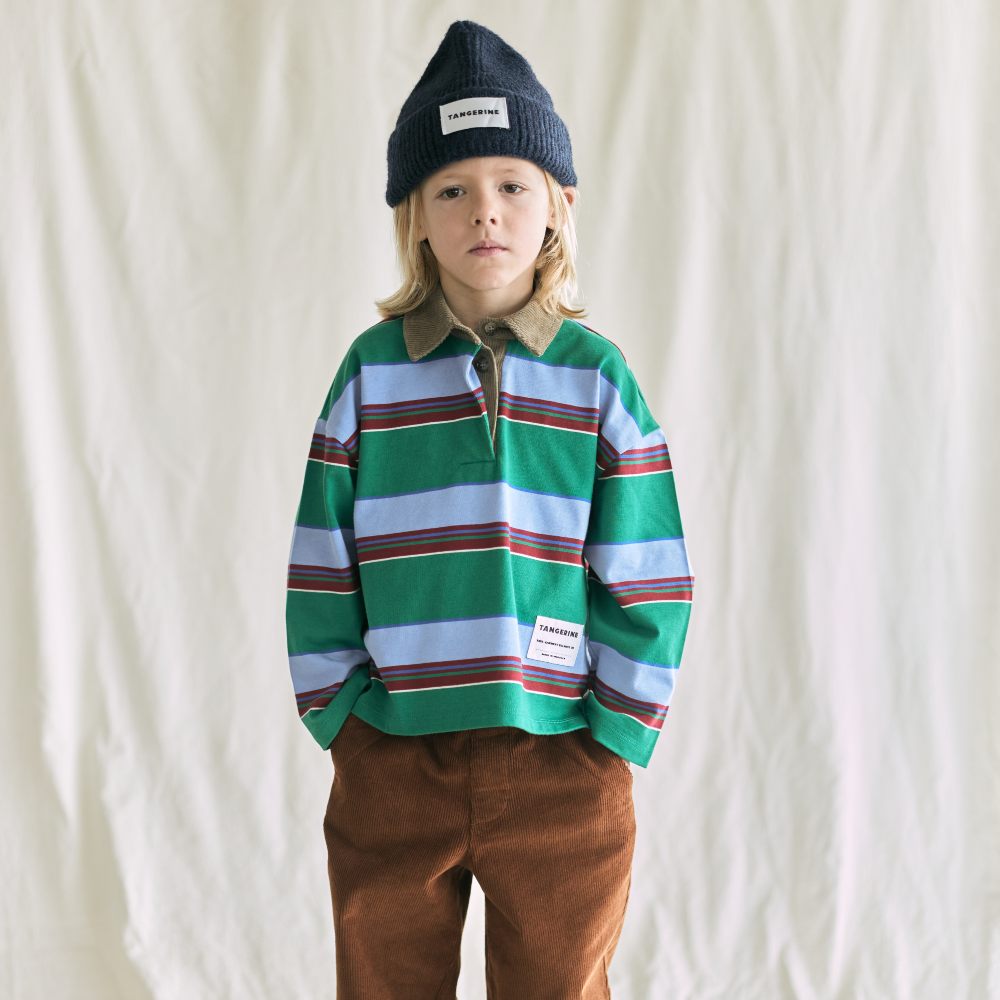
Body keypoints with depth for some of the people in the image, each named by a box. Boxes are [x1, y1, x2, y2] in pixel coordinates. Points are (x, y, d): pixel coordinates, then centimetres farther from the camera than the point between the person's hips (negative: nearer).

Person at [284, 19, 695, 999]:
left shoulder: (595, 374, -2)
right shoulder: (373, 371, -1)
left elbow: (649, 584, -1)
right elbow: (319, 569, 2)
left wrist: (612, 735, -5)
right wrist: (338, 721, -1)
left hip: (563, 767, 0)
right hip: (391, 765, 1)